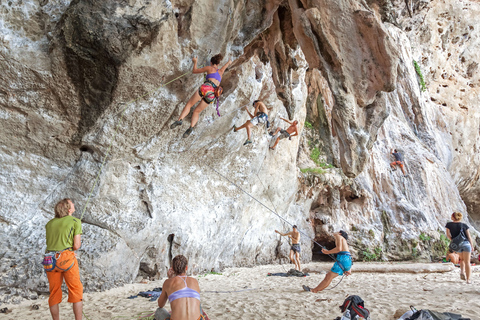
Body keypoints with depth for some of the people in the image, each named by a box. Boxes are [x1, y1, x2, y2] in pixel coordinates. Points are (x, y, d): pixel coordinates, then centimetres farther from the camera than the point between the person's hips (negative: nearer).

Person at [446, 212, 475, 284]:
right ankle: (468, 279, -4)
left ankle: (462, 271, 4)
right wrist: (472, 245, 15)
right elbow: (469, 236, 5)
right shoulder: (464, 225, 4)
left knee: (462, 259, 26)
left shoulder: (449, 225, 3)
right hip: (466, 243, -1)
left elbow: (448, 235, 0)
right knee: (467, 262, 1)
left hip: (457, 245, 1)